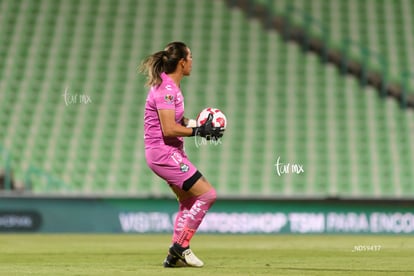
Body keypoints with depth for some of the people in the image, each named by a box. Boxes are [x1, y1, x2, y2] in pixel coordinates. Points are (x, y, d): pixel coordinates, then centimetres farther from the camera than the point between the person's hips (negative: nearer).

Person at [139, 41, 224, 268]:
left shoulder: (171, 87, 11)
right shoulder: (166, 90, -20)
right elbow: (169, 129, -25)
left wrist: (197, 124, 10)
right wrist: (199, 131, -19)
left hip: (173, 153, 11)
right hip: (164, 153, -11)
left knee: (188, 201, 18)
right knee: (207, 194, -10)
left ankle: (175, 256, 21)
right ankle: (181, 245, -4)